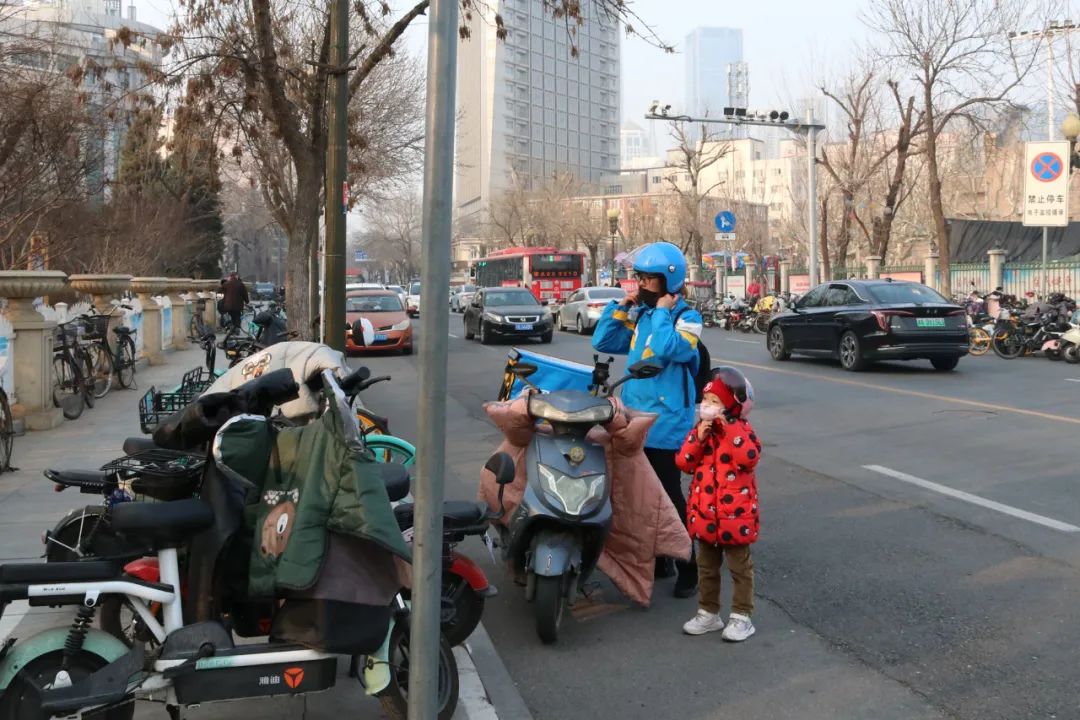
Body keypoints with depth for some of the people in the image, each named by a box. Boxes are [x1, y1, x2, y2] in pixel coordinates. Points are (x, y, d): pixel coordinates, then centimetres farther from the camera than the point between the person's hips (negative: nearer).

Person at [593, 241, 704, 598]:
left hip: (665, 424, -7)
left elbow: (667, 349, -26)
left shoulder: (686, 318, -8)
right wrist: (621, 306, 2)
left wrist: (663, 312, -15)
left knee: (669, 498, -3)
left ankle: (689, 569, 9)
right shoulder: (639, 315, 10)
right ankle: (657, 559, 30)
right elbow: (602, 342, 10)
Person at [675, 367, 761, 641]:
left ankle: (741, 617, 16)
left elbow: (749, 457, -28)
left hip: (735, 513, -5)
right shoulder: (700, 429, 4)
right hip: (704, 512, 6)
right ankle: (708, 613, 27)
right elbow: (684, 463, -2)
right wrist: (698, 438, -16)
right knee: (706, 567, 15)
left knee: (740, 567, 7)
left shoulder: (742, 430, -10)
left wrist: (729, 430, -27)